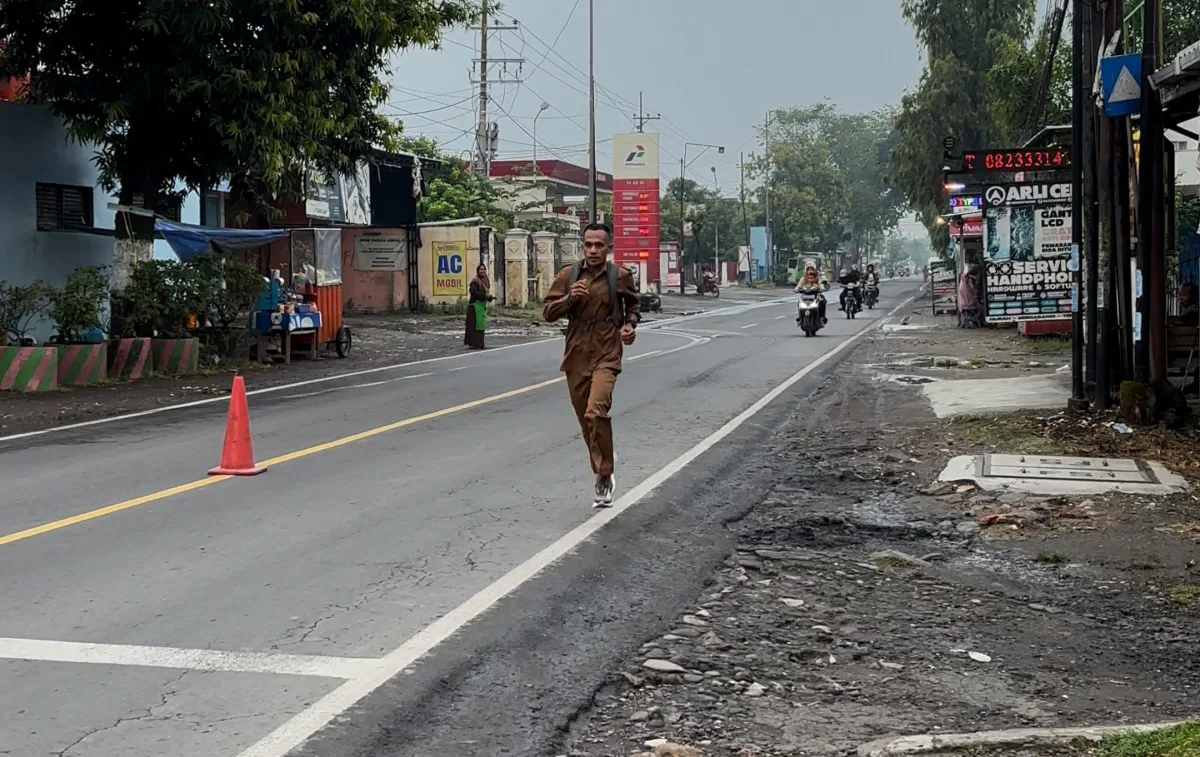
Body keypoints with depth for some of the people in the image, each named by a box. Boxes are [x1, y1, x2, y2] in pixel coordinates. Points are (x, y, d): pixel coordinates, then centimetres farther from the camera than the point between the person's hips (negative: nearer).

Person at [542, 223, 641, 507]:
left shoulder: (620, 276, 0)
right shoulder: (568, 275, 2)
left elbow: (633, 304, 20)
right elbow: (547, 312, 2)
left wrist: (630, 324, 1)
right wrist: (569, 299, -14)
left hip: (606, 356, -3)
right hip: (576, 356, 3)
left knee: (596, 413, -24)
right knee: (585, 420, 11)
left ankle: (604, 476, -12)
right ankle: (602, 476, 29)